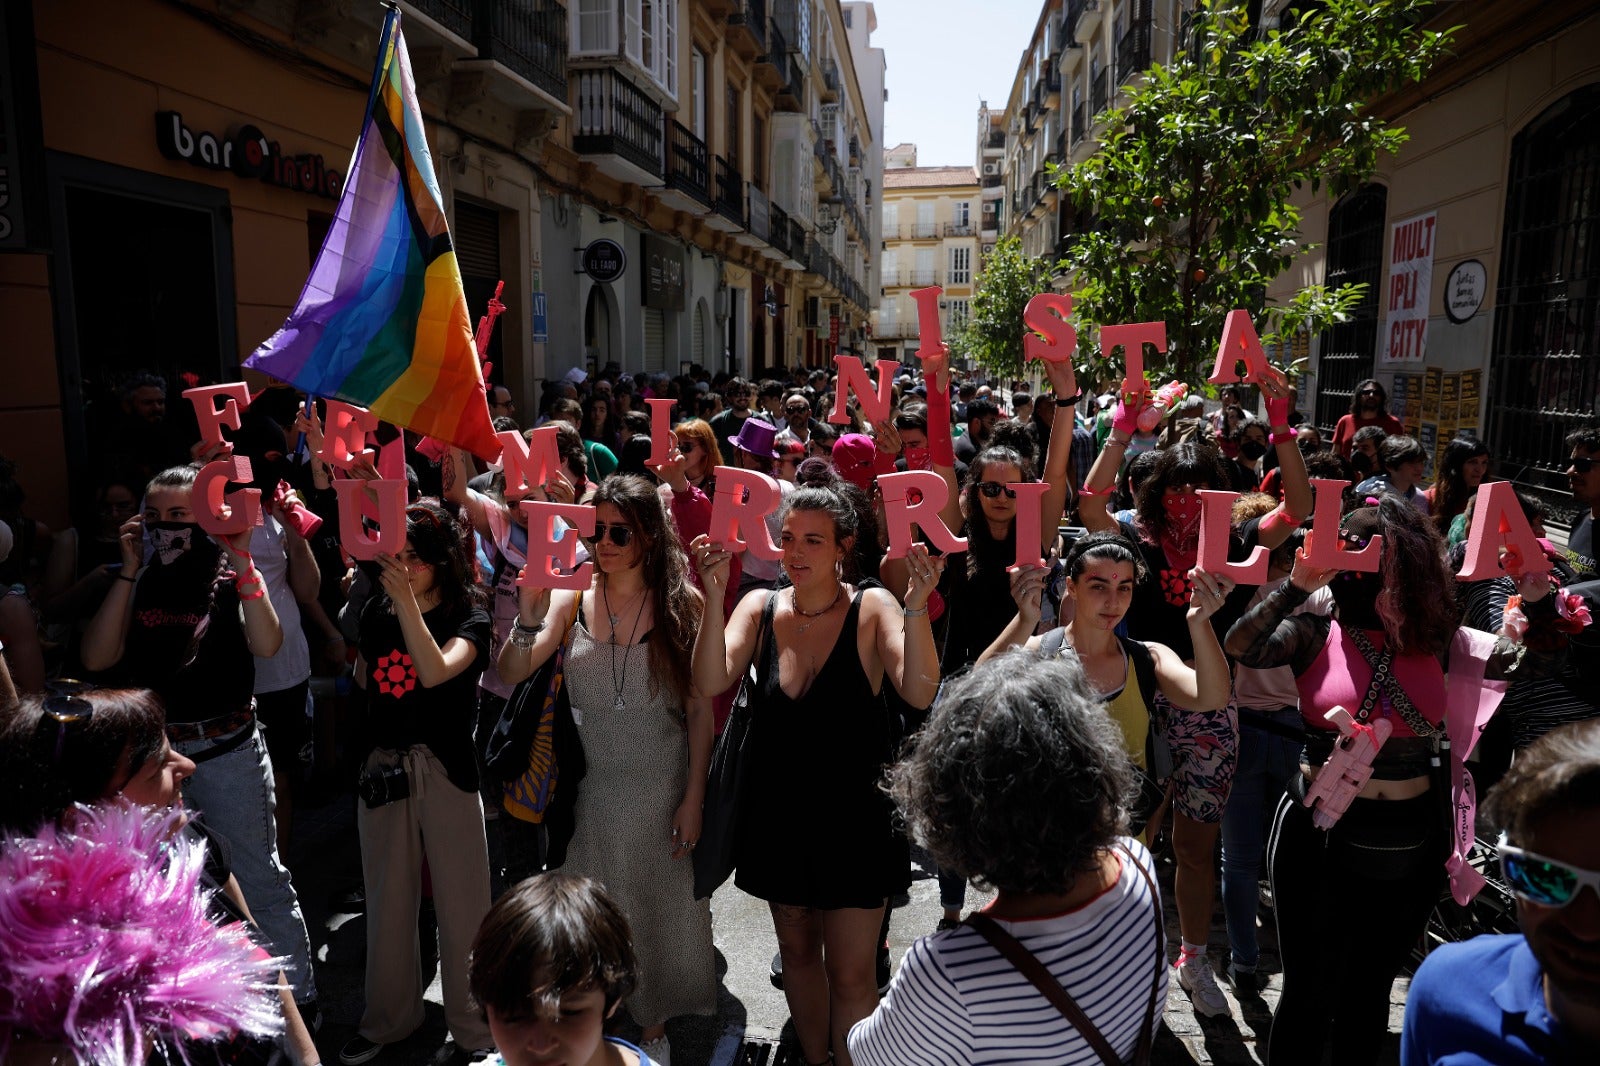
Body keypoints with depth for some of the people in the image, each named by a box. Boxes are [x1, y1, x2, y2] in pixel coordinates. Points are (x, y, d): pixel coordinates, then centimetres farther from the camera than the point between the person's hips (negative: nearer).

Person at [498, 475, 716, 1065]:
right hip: (592, 787, 1)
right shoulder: (573, 596, -5)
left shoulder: (681, 603, -10)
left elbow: (700, 708, -7)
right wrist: (529, 617, -29)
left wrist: (693, 796, -8)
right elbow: (511, 675, -11)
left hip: (662, 787, -1)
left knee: (657, 904, 14)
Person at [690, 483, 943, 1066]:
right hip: (778, 814, 4)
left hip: (853, 816, -3)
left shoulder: (872, 609, -12)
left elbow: (919, 693, -25)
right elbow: (711, 681, -17)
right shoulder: (760, 607, -3)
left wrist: (917, 604, -35)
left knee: (851, 973, 5)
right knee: (798, 952, 22)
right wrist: (714, 597, -26)